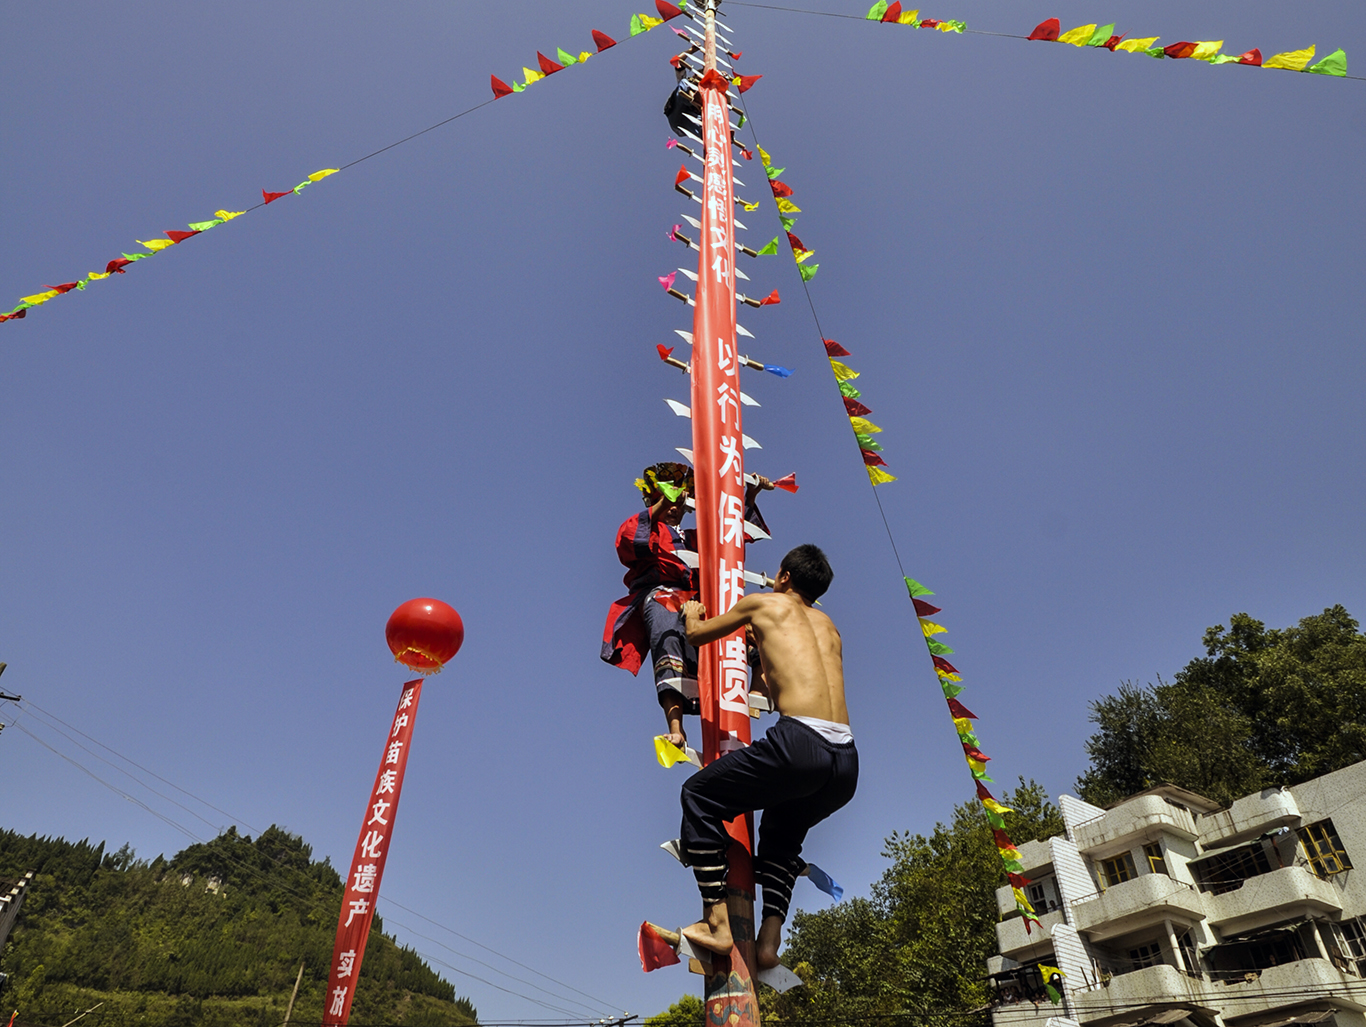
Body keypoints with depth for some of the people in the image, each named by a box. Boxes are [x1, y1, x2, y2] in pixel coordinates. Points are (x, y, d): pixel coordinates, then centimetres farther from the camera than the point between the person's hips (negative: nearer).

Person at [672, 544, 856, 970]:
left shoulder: (764, 603, 13)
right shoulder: (826, 624, 27)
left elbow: (696, 635, 26)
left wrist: (692, 613, 48)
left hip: (800, 742, -6)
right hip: (847, 761, 7)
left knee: (698, 795, 13)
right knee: (783, 829, 32)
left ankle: (717, 923, 7)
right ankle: (770, 939, 19)